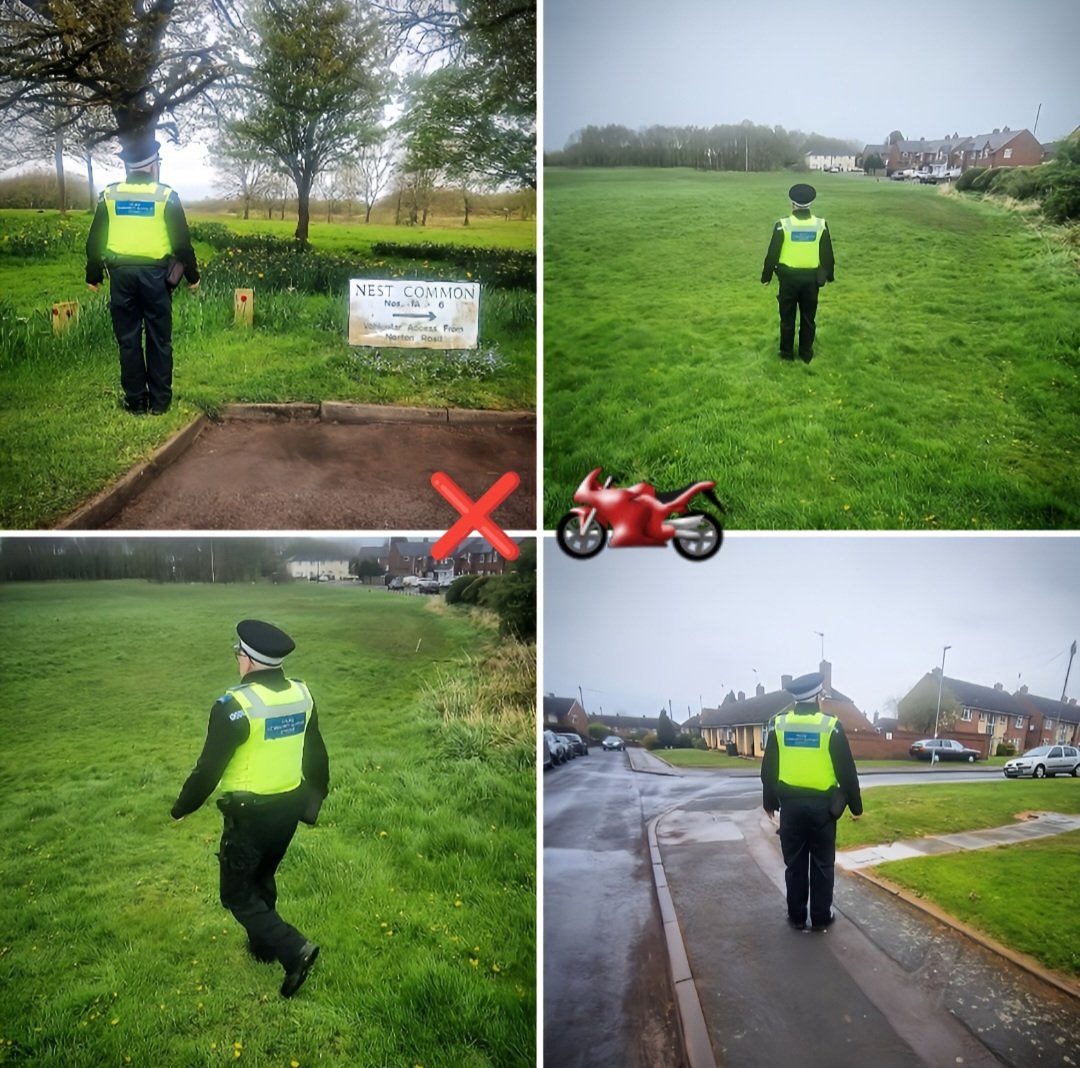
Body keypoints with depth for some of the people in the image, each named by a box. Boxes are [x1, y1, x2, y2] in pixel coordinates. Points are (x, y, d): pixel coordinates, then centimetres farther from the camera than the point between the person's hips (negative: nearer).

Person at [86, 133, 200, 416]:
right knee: (159, 340, 5)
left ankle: (135, 401, 9)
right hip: (155, 274, -2)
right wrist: (192, 275, 10)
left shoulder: (109, 195, 5)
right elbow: (182, 241, 0)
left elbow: (95, 239, 8)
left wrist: (93, 275, 16)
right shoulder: (166, 195, -2)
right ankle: (159, 401, 7)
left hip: (122, 274, 2)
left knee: (128, 340, 6)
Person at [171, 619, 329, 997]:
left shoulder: (235, 705, -23)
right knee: (263, 877, 26)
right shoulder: (302, 695, -2)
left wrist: (182, 808, -1)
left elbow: (209, 768, -17)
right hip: (289, 808, 7)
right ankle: (263, 945, 40)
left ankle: (294, 950, -6)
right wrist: (317, 793, 25)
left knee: (237, 892, 7)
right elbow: (317, 753, 10)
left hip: (250, 814, -7)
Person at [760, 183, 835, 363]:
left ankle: (787, 352, 20)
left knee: (787, 317, 12)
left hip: (789, 277, -2)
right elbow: (827, 254, 2)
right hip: (811, 278, 2)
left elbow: (772, 254, -7)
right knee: (808, 318, 13)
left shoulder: (783, 225, -12)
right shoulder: (821, 225, -6)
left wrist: (766, 276, 4)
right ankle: (806, 353, 22)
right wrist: (830, 275, 15)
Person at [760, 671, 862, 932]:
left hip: (791, 805, 2)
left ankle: (797, 917, 16)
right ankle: (821, 917, 15)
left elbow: (768, 769, 5)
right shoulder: (830, 726, -9)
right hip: (822, 806, -2)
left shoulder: (779, 725, -1)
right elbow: (846, 771, -5)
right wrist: (855, 805, 5)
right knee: (822, 864, 9)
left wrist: (769, 801, 16)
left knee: (795, 864, 10)